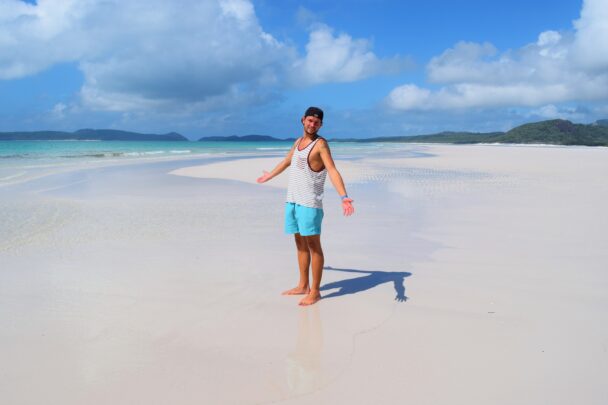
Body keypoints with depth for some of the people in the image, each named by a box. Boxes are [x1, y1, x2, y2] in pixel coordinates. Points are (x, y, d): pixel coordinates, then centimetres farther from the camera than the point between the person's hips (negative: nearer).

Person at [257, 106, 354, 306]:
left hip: (309, 202, -8)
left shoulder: (321, 144, -8)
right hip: (292, 200, 8)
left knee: (313, 245, -3)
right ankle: (303, 286, 23)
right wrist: (269, 176, 48)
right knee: (300, 243, 13)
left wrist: (344, 197, -34)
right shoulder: (298, 141, 15)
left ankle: (315, 291, 3)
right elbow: (286, 161, 33)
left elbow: (333, 171, -19)